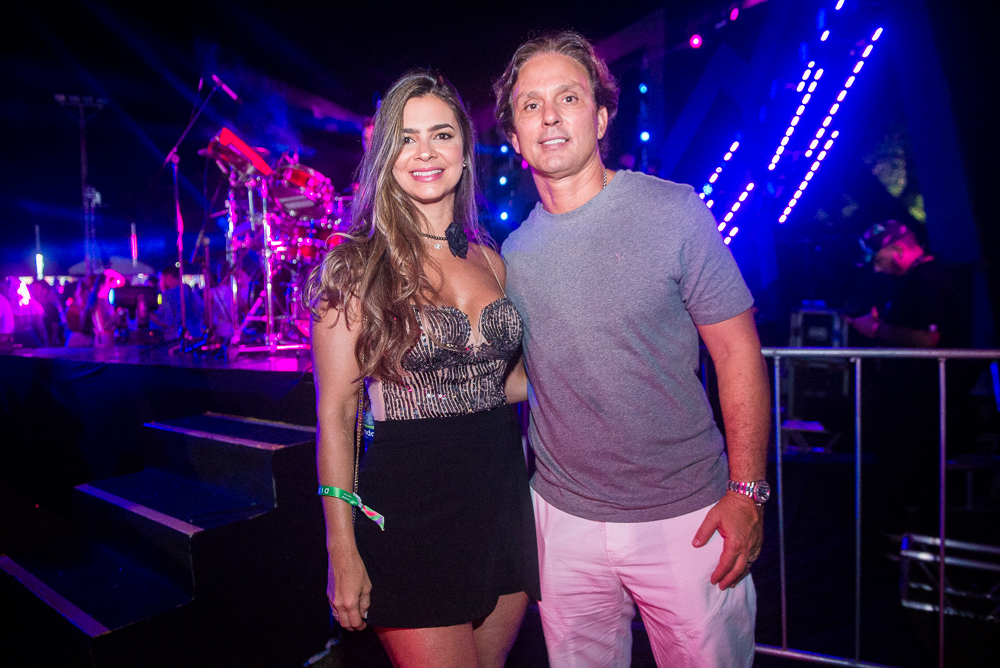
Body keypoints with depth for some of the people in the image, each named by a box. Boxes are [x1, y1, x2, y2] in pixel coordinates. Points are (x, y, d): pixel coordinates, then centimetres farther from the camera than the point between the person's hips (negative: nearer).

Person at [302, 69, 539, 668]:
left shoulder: (490, 259, 8)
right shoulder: (356, 266, -6)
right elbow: (335, 414, -7)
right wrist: (343, 553, -9)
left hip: (504, 499, 5)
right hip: (408, 506, -4)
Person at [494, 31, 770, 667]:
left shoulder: (672, 212, -9)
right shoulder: (514, 250, 1)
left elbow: (738, 353, -7)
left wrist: (747, 492, -12)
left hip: (686, 517, -3)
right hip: (565, 519, 3)